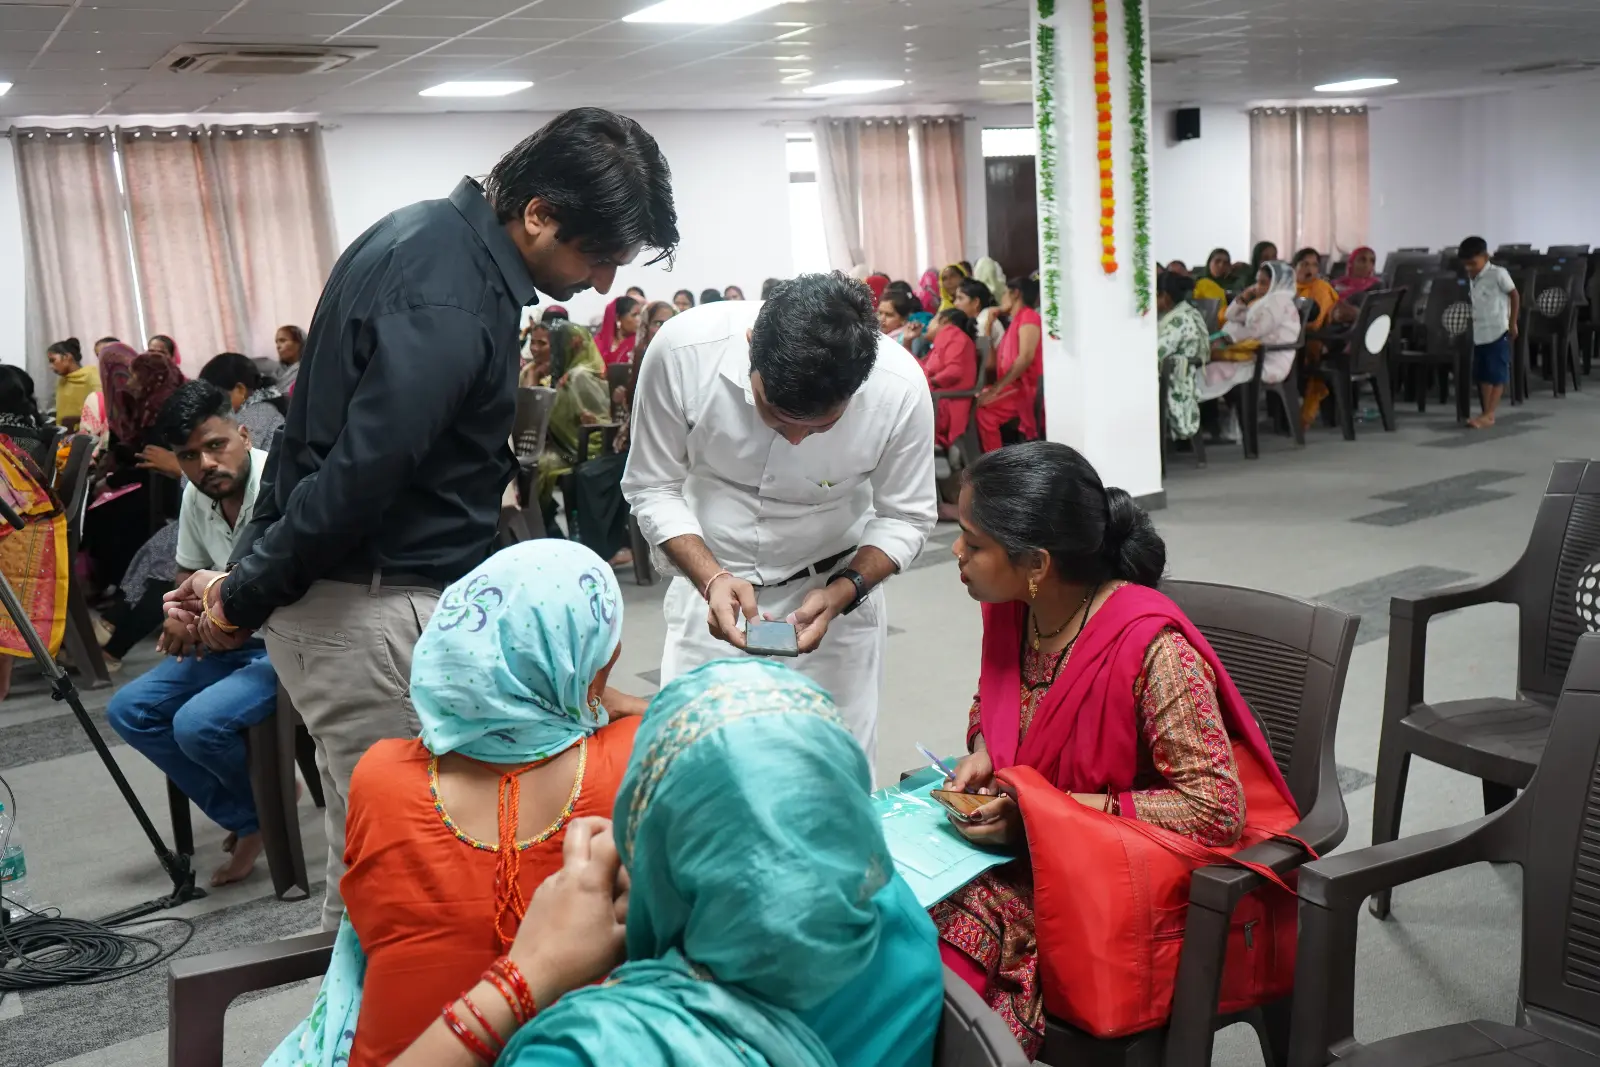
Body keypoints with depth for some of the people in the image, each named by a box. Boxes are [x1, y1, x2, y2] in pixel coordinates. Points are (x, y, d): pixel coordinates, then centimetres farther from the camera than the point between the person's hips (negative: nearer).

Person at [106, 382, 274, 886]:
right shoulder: (196, 495, 3)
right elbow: (189, 570, 20)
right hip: (231, 637, 9)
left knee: (198, 723, -27)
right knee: (128, 710, 1)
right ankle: (247, 818, 5)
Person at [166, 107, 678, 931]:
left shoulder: (436, 233, 10)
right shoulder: (449, 302, -24)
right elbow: (357, 477, -25)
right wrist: (245, 597, -10)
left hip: (384, 594, 10)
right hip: (369, 610, -10)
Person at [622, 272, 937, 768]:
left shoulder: (901, 386, -23)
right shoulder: (683, 349, -24)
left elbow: (905, 517, -7)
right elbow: (652, 488, -10)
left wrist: (841, 593, -22)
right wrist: (712, 578, -24)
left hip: (836, 593, 0)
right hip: (710, 583, 1)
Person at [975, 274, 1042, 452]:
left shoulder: (1028, 316, -4)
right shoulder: (1015, 322, 24)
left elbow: (1026, 357, -19)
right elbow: (994, 363, 18)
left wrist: (997, 388, -21)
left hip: (1024, 387, -9)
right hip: (1011, 387, 9)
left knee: (982, 411, -26)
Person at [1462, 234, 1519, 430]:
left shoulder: (1498, 274, -8)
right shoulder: (1474, 279, 11)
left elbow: (1515, 295, -5)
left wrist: (1513, 323, -5)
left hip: (1498, 332, -7)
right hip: (1480, 333, 7)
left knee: (1497, 375, -3)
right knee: (1483, 375, 9)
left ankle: (1489, 415, -6)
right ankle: (1485, 412, 14)